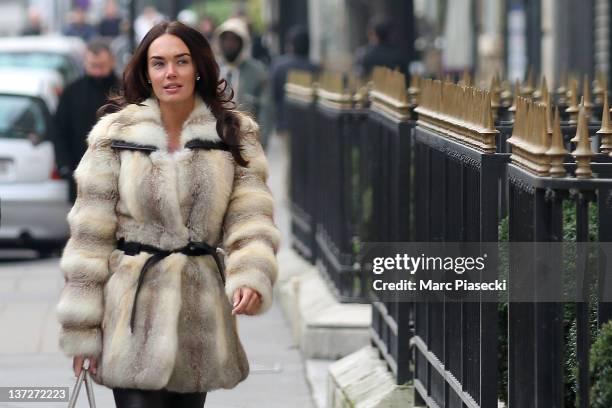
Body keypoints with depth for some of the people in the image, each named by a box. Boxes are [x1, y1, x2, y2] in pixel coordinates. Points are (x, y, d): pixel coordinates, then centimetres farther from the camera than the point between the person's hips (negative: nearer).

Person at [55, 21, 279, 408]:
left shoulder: (235, 133, 3)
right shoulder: (115, 133, -3)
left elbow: (250, 217, -3)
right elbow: (90, 233, -1)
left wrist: (251, 276, -24)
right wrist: (81, 329, -4)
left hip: (201, 302, 2)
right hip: (134, 307, -2)